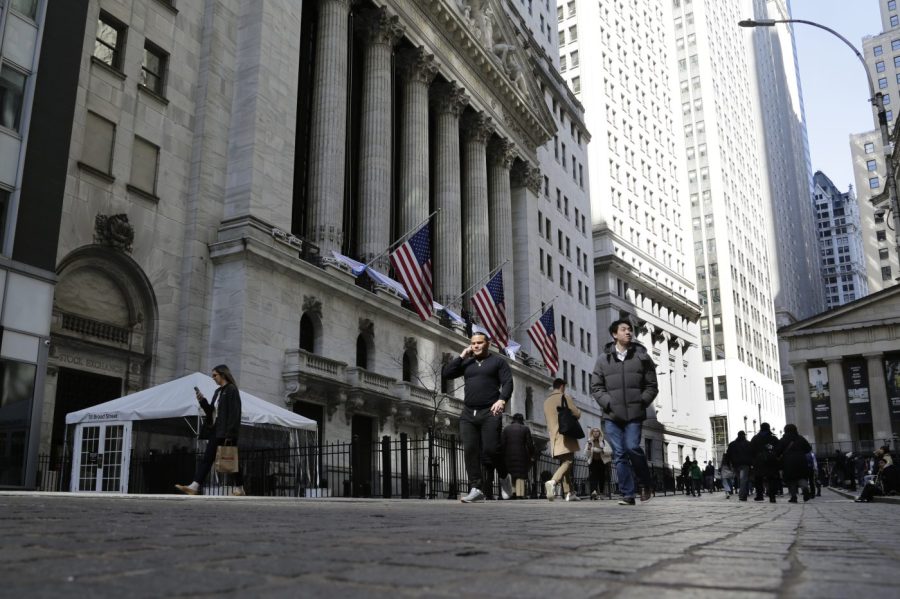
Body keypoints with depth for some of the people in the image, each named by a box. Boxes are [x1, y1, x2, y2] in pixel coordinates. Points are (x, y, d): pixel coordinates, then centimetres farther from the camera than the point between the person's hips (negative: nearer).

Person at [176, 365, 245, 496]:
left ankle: (239, 489, 11)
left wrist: (229, 434, -20)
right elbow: (211, 411, 18)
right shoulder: (218, 392, 17)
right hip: (216, 432, 8)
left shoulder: (232, 390, -9)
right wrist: (202, 401, 2)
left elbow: (234, 413, -16)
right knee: (207, 459, 1)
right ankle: (194, 486, -3)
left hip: (227, 433, -8)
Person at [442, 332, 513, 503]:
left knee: (491, 449, -11)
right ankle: (476, 489, -2)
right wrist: (461, 356, 6)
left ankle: (504, 477, 17)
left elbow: (508, 382, -1)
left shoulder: (497, 361, 9)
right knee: (470, 451, -5)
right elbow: (445, 373, 10)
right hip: (468, 413, 4)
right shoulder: (466, 363, 19)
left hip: (490, 412, -4)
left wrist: (502, 399, -18)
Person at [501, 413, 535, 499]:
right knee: (520, 475, 1)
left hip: (509, 455, 1)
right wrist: (531, 455, 10)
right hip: (522, 455, -1)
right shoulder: (525, 429, 4)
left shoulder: (506, 429, 8)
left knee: (510, 474, 7)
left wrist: (502, 456, 6)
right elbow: (530, 444, 0)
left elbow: (502, 443, 1)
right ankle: (520, 494, -7)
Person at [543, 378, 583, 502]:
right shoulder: (565, 397, -1)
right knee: (568, 461, -11)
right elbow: (577, 414, -5)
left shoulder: (547, 401, 18)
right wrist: (578, 411, 16)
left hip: (553, 436, 7)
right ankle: (553, 482, -34)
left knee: (563, 463, 9)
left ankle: (569, 493, 4)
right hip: (565, 436, -7)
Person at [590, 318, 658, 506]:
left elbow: (652, 386, 9)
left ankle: (645, 484, 13)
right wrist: (608, 403, -7)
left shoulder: (642, 356, 8)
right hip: (612, 416, 1)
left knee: (632, 448, -13)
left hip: (634, 414, -1)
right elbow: (596, 387, 7)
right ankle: (627, 495, 8)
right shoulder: (604, 358, 8)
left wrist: (641, 402, -5)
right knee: (619, 454, 1)